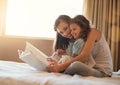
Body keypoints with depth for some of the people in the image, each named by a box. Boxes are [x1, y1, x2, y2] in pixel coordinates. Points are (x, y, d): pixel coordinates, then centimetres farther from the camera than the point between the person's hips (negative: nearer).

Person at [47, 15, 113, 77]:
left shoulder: (93, 32, -10)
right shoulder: (83, 38, 14)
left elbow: (83, 56, -22)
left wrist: (61, 66, -26)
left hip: (103, 72, -8)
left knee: (76, 64, -30)